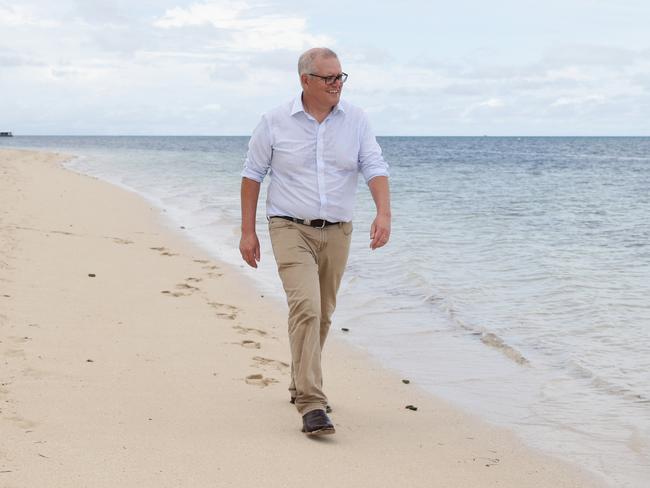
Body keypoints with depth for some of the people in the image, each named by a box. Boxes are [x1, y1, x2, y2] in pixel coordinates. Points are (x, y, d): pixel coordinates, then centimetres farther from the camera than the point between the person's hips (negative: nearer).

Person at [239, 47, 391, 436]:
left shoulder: (356, 120, 1)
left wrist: (384, 213, -24)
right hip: (291, 229, -4)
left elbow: (375, 168, -6)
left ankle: (302, 385, 36)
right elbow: (252, 175, 3)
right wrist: (248, 231, 1)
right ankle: (311, 404, -22)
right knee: (306, 307, -20)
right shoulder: (276, 122, -4)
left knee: (322, 315, 15)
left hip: (337, 232, 4)